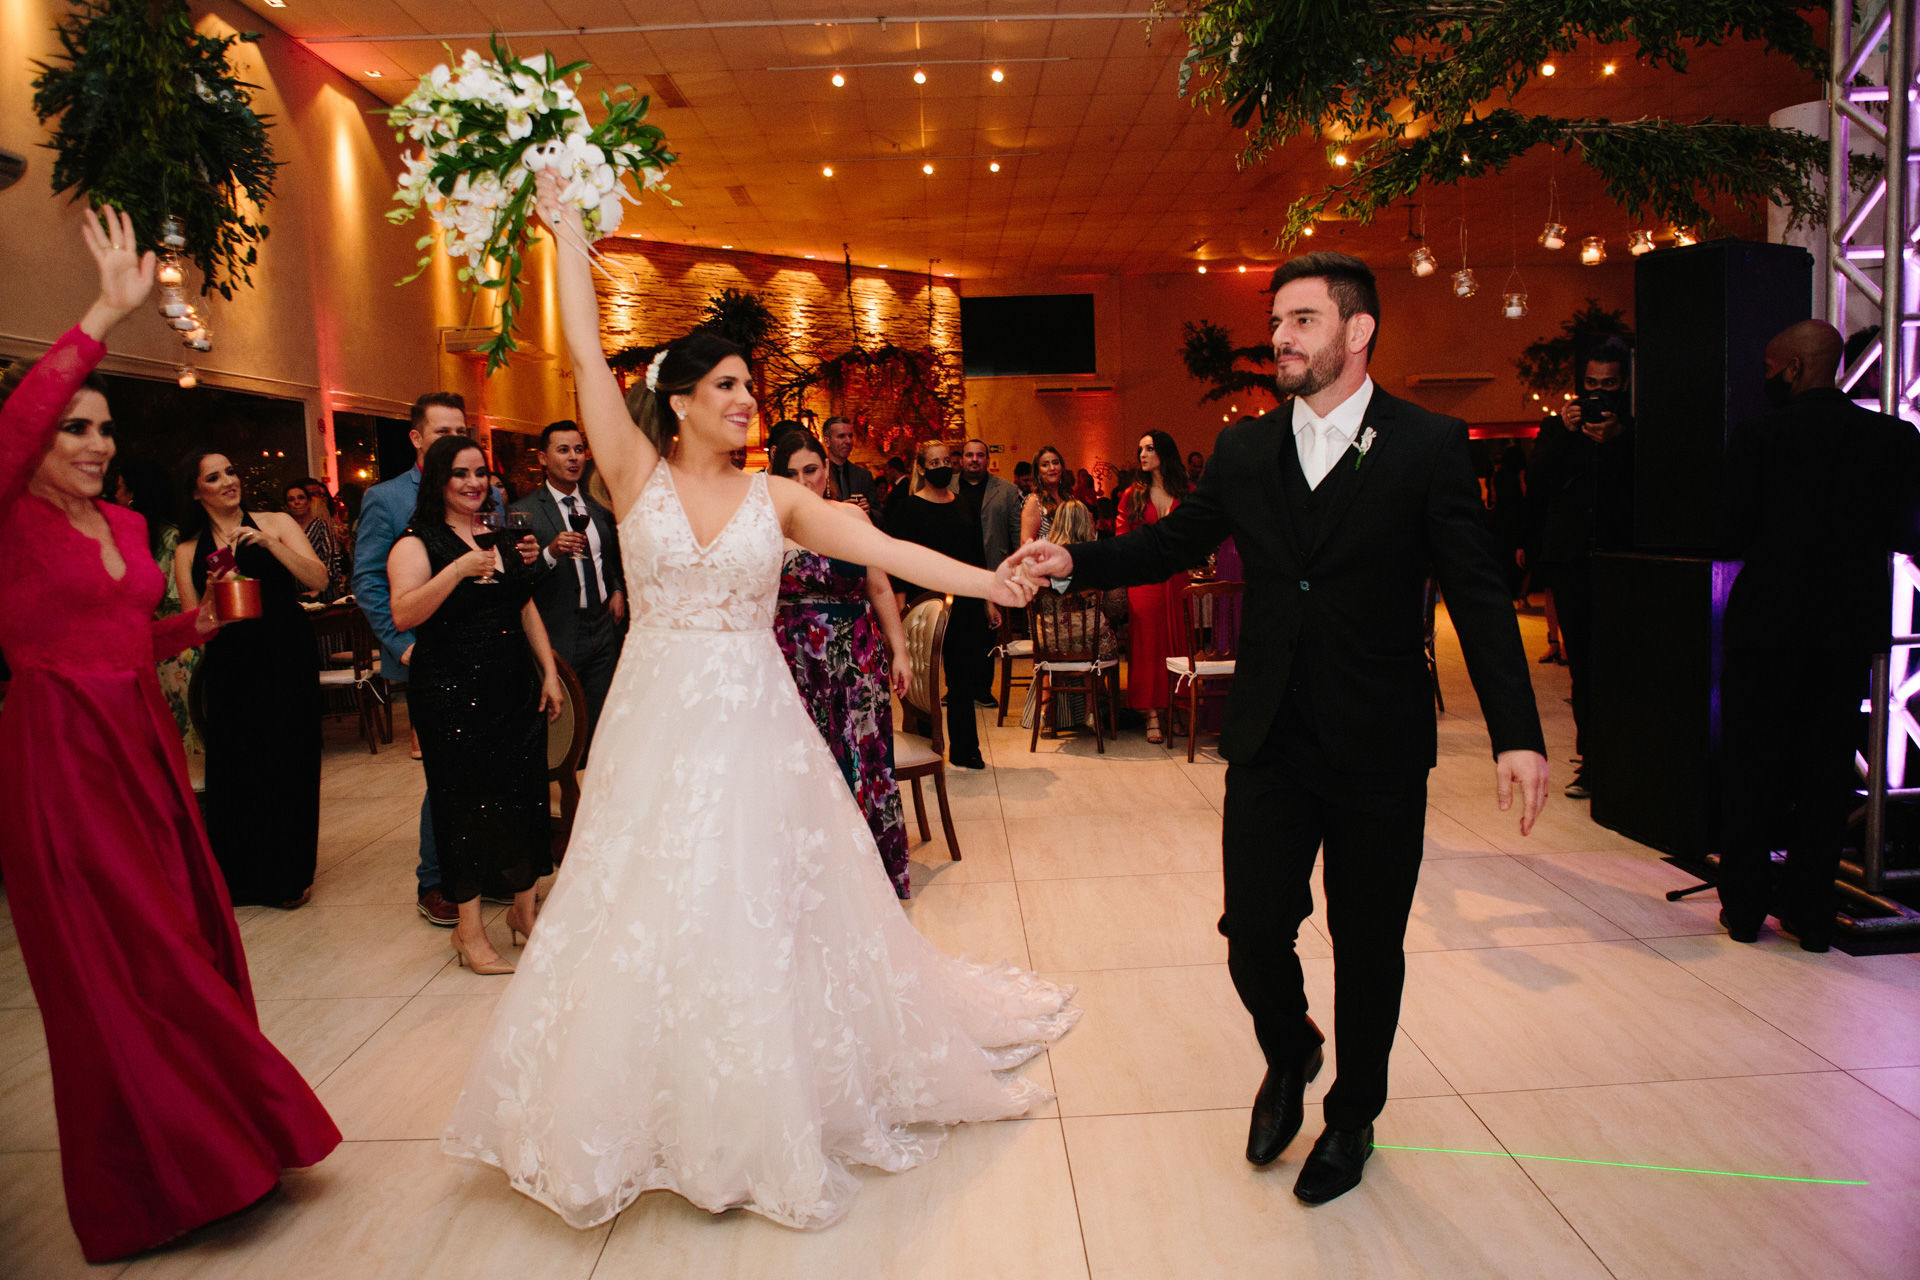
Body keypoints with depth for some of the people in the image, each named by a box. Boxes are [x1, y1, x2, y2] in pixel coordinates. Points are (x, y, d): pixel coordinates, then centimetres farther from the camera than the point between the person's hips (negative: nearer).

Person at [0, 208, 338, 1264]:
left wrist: (187, 629, 3)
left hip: (144, 749, 7)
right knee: (112, 972, 1)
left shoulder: (126, 524, 12)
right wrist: (107, 315, -33)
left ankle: (210, 1140, 25)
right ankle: (141, 1189, 17)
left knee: (185, 940, 10)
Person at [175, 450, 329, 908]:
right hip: (229, 669, 2)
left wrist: (268, 542, -18)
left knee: (290, 765, 3)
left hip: (288, 663, -2)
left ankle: (289, 875, 19)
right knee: (237, 770, 4)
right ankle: (242, 877, 22)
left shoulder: (275, 523, 3)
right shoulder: (189, 551, 8)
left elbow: (318, 580, -8)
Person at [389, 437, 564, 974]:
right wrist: (459, 569, -28)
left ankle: (524, 908, 25)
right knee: (467, 804, 0)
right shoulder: (417, 544, -4)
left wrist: (549, 672, 12)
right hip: (453, 695, -6)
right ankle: (469, 930, 13)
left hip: (516, 689, 6)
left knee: (525, 796, 8)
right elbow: (403, 614, -19)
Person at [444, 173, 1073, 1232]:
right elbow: (585, 354, -4)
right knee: (647, 915, 6)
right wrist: (564, 227, -2)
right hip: (658, 724, 0)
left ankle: (765, 1105, 25)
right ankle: (664, 1109, 27)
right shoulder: (636, 474, 1)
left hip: (754, 726, 1)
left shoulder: (774, 497, 2)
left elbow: (882, 548, -6)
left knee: (763, 909, 5)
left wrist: (988, 582, -15)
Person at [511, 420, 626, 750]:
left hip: (604, 627, 5)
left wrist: (618, 592, 10)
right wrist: (550, 552, -27)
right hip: (560, 635, -5)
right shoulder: (524, 511, -7)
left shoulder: (598, 505, 11)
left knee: (601, 720, 11)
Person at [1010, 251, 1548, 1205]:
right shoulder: (1244, 450, 5)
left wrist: (1516, 733, -17)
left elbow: (1478, 596, -9)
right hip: (1270, 745, 2)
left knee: (1367, 948, 12)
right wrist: (1075, 562, -6)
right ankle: (1288, 1054, 38)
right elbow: (1172, 543, 10)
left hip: (1380, 750, -2)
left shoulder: (1428, 446, -5)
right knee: (1254, 931, 4)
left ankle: (1352, 1118, 37)